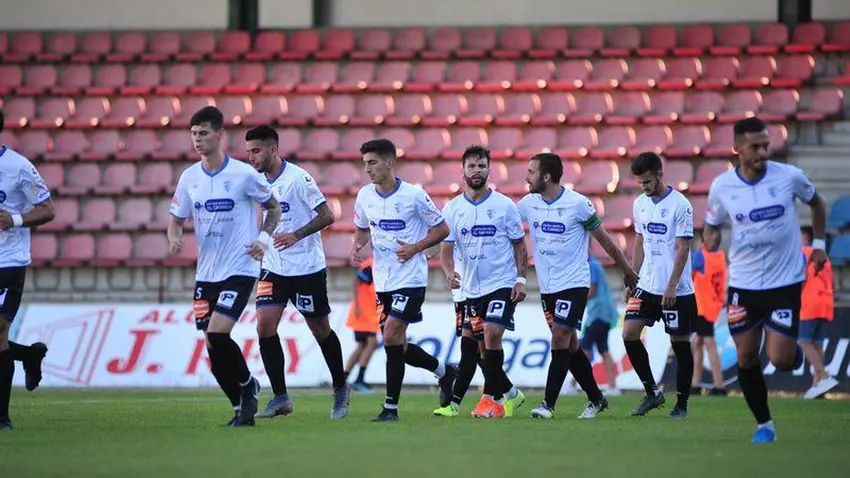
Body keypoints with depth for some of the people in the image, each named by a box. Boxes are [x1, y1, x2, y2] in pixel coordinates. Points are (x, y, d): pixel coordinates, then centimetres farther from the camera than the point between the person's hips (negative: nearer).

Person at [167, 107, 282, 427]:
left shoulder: (244, 174, -8)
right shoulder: (189, 178, 4)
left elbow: (274, 208, 5)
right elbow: (176, 220, 12)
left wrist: (264, 238, -11)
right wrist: (174, 238, -11)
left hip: (239, 270, -5)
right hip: (206, 274, 5)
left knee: (217, 334, -20)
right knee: (212, 346, 3)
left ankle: (247, 385, 6)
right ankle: (243, 408, 17)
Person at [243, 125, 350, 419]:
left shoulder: (298, 178, -15)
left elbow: (326, 216, -16)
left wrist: (296, 235, -27)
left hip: (307, 268, -6)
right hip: (273, 268, 6)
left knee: (320, 329, 6)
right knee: (265, 326, -9)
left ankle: (340, 389, 26)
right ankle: (280, 398, -4)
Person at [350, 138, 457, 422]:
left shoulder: (414, 195, -12)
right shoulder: (365, 196, 3)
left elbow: (441, 229, -3)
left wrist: (415, 248, -16)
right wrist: (357, 246, -2)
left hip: (410, 278, -6)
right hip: (383, 280, 6)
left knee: (391, 337, -15)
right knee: (396, 344, 9)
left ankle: (391, 407, -9)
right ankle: (444, 372, 34)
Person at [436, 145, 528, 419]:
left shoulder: (504, 205, -2)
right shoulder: (452, 209, 4)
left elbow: (519, 245, 4)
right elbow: (446, 248, 2)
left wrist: (521, 279, -6)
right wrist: (449, 272, -17)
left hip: (502, 284, -4)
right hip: (470, 288, 4)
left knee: (491, 334, -18)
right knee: (468, 343, 3)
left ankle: (493, 397, -7)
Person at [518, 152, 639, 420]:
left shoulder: (577, 204, -12)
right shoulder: (528, 204, 2)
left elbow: (603, 239, -2)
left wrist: (627, 270, 7)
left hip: (574, 282, -6)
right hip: (547, 285, 6)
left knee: (560, 338, -15)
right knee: (568, 345, 9)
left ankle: (549, 403, -15)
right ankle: (596, 399, 22)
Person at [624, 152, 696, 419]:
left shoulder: (680, 205, -11)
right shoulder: (640, 204, 8)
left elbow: (683, 249, -13)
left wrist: (671, 286, -18)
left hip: (676, 290, -6)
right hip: (647, 285, 6)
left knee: (680, 343, 1)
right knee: (629, 333, -5)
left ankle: (682, 404, 10)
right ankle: (652, 393, 6)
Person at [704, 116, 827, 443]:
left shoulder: (789, 177, -10)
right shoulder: (721, 187, -7)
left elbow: (816, 202, 11)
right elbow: (712, 228, 9)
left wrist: (819, 243, 4)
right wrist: (710, 249, -13)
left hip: (786, 282, -2)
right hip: (743, 284, 2)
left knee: (780, 359, -9)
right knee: (746, 358, 1)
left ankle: (796, 351, 29)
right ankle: (764, 424, 18)